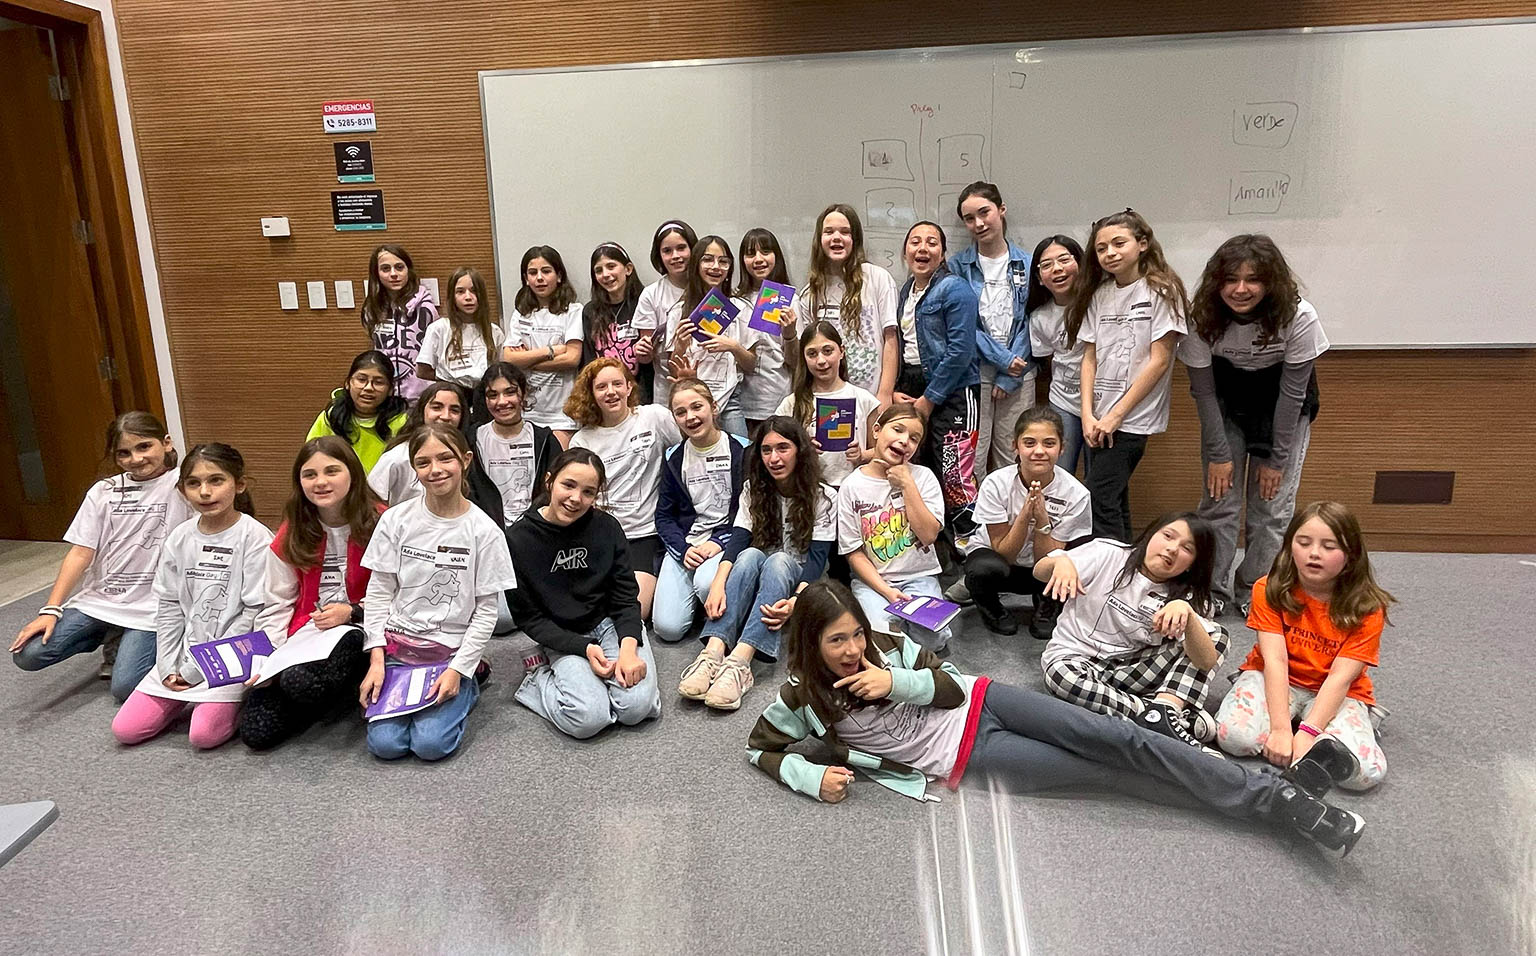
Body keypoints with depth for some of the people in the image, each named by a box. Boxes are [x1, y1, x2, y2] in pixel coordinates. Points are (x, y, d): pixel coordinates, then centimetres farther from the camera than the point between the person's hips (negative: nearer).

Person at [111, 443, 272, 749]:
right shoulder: (179, 538, 4)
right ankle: (187, 697, 22)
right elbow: (169, 606, 8)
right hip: (182, 655, 6)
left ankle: (240, 699, 9)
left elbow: (255, 612, -14)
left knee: (204, 735, -21)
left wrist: (199, 668, -12)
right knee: (125, 730, -2)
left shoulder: (255, 537, -13)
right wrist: (168, 667, -1)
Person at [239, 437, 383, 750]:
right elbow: (277, 605, 7)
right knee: (256, 732, -11)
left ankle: (351, 686, -5)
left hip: (358, 631, -5)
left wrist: (353, 612, -17)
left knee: (300, 681, -35)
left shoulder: (379, 522, -7)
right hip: (306, 630, 5)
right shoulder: (291, 533, 6)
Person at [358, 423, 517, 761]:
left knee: (430, 743, -18)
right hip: (397, 644, 2)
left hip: (451, 650, -2)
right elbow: (378, 594, 2)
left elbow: (486, 610, -5)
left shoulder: (484, 531, -8)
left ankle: (464, 686, 11)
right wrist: (376, 659, -6)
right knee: (384, 742, -13)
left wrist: (457, 671, -12)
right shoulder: (396, 520, -2)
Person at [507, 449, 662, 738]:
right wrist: (584, 648, -18)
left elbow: (626, 597, -2)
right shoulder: (518, 539, -10)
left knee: (638, 706, -21)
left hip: (612, 624, 2)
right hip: (563, 638, -2)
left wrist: (628, 647, -21)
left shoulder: (607, 527, -4)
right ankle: (540, 677, 5)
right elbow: (528, 617, -6)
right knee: (589, 718, -25)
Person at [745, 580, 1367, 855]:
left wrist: (896, 683, -19)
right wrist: (812, 776, -16)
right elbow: (760, 747, 2)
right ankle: (1266, 804, -4)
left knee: (1117, 740, -15)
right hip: (966, 761, -2)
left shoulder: (885, 646, -1)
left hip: (978, 704, 3)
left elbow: (951, 683, 1)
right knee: (1110, 775, -10)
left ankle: (1275, 796, -7)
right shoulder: (802, 699, -6)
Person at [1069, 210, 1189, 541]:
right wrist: (1088, 414, -4)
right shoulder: (1099, 294, 11)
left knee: (1100, 500, -12)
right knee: (1114, 501, 11)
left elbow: (1159, 361, -10)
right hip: (1099, 418, 6)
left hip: (1131, 418, -5)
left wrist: (1115, 415, -12)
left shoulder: (1161, 291, -5)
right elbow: (1090, 356, 8)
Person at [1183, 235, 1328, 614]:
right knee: (1219, 498, -2)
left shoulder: (1298, 318, -27)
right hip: (1226, 405, 1)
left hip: (1283, 409, -1)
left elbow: (1292, 393, -19)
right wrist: (1218, 454, -13)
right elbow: (1203, 391, -14)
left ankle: (1254, 591, 15)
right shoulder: (1202, 317, -23)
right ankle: (1211, 590, 13)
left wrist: (1276, 458, -15)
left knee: (1272, 503, -1)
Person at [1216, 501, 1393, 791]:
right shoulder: (1270, 590, -12)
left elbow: (1340, 677, -19)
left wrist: (1307, 733, -30)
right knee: (1234, 734, -30)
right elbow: (1275, 661, -20)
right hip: (1274, 681, 1)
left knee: (1368, 770, -29)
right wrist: (1280, 729, -29)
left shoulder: (1367, 608, -12)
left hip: (1334, 693, 0)